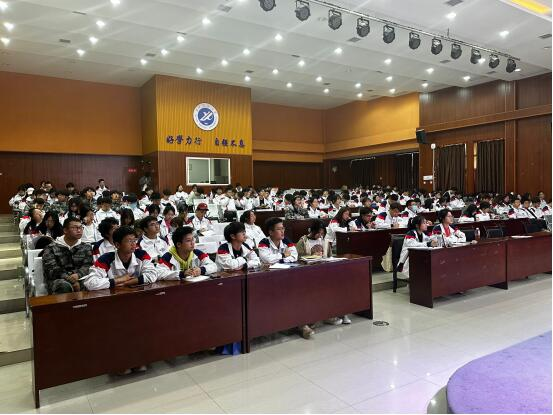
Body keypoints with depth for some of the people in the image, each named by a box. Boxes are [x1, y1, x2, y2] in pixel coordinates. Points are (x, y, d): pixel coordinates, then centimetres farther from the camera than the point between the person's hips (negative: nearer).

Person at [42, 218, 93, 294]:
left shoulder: (86, 247, 17)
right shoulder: (51, 248, 7)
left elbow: (87, 266, 3)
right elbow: (52, 270, -6)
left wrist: (78, 275, -21)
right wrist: (71, 280, -21)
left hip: (80, 279, 3)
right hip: (59, 280, -2)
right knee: (64, 286, -38)